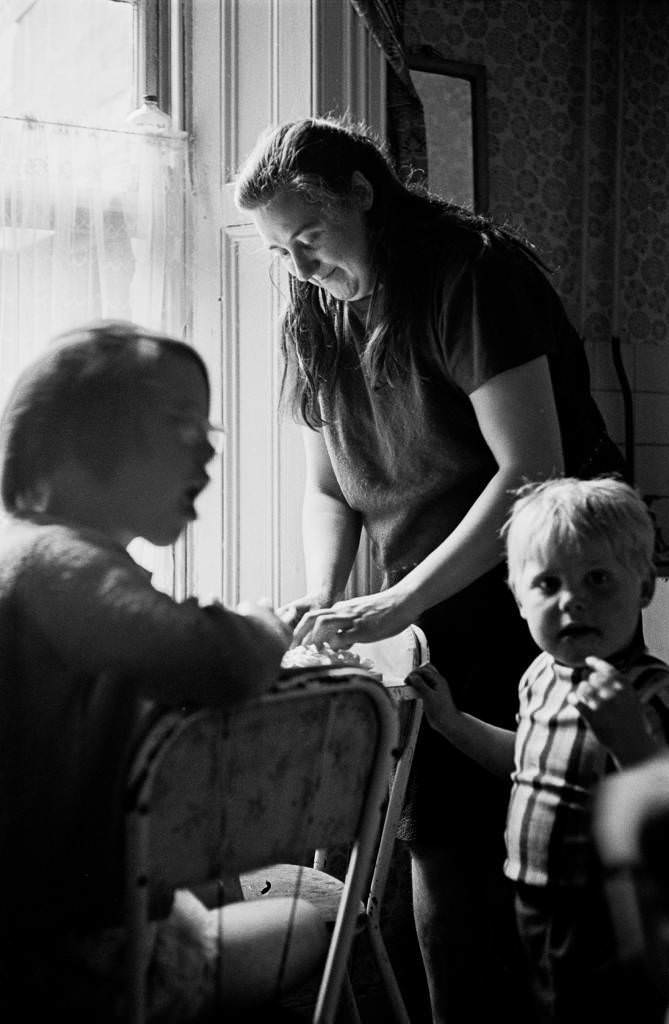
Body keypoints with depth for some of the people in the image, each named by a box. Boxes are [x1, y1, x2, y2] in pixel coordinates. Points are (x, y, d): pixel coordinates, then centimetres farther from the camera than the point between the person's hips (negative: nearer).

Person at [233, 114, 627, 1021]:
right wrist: (323, 600, -5)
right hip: (440, 635, 6)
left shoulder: (475, 275, -13)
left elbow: (531, 473, -20)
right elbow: (328, 489, 14)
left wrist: (394, 605, -22)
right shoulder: (315, 321, 8)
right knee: (441, 853, 3)